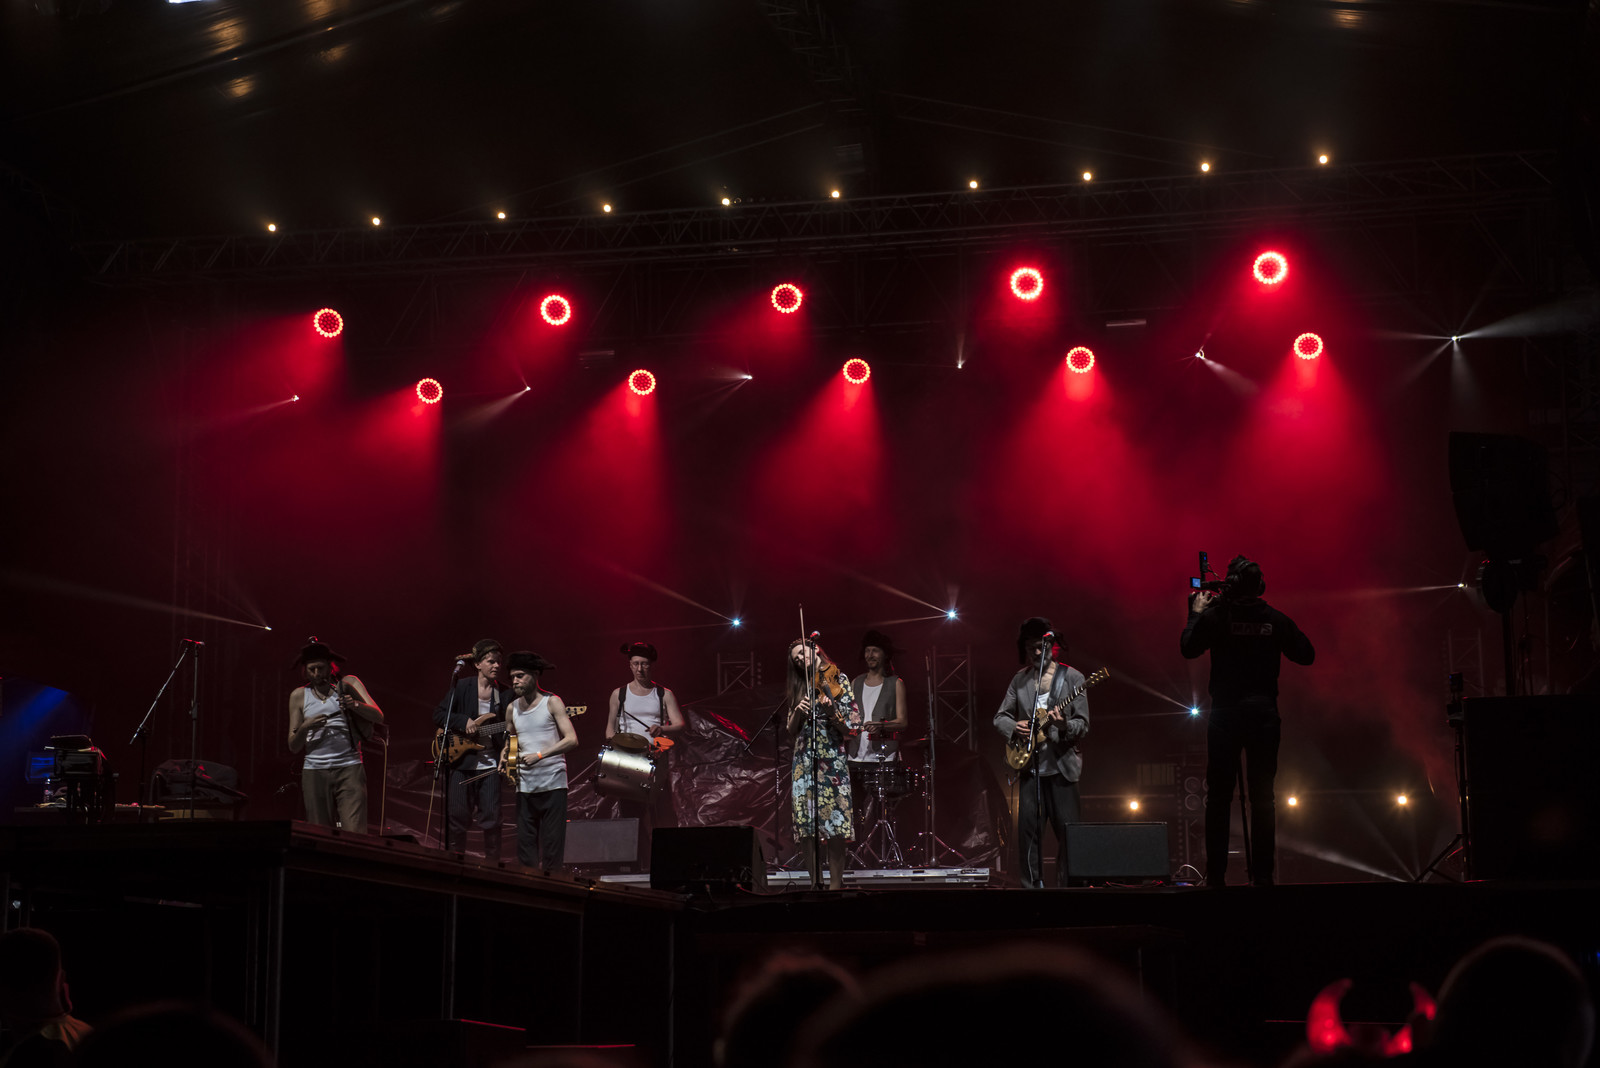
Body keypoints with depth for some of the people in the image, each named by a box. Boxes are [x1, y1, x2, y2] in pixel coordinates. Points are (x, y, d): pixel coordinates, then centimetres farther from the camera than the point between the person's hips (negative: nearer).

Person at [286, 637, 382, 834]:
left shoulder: (348, 684, 7)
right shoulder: (299, 696, 13)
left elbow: (378, 717, -3)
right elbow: (293, 747, 11)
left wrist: (355, 705, -21)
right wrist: (305, 727, -10)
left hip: (349, 768, -2)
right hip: (315, 771, 2)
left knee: (354, 835, -14)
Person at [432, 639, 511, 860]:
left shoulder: (505, 693, 5)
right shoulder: (462, 687, 1)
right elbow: (439, 716, 1)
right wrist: (464, 722, -14)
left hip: (490, 765, 1)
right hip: (461, 761, -1)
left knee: (491, 818, -3)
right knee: (456, 817, 1)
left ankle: (492, 865, 7)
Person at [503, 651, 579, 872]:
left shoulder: (552, 703, -3)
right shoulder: (512, 709, 11)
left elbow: (571, 739, -11)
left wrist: (540, 755, -20)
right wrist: (505, 754, 1)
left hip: (553, 781, -4)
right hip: (524, 785, 5)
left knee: (552, 844, -4)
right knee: (525, 845, 3)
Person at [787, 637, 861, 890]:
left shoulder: (838, 680, 4)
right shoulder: (801, 687, 17)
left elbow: (851, 727, -2)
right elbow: (791, 732, 15)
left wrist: (831, 712, -19)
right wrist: (797, 713, -4)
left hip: (831, 761, -5)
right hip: (803, 762, 5)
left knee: (833, 826, -10)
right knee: (805, 830, -1)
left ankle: (836, 884, -9)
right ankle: (815, 883, 6)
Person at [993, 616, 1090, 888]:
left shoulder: (1072, 678, 1)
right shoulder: (1019, 680, 11)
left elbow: (1083, 725, -3)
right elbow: (1000, 717, 15)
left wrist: (1064, 725, -24)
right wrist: (1014, 726, -7)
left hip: (1061, 766, -3)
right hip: (1029, 767, 3)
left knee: (1068, 832, -4)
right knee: (1028, 830, 0)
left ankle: (1067, 884, 4)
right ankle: (1032, 884, 8)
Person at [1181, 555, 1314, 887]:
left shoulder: (1214, 616, -7)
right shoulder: (1275, 619, 0)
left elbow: (1189, 648, -3)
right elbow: (1306, 654, 6)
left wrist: (1196, 613, 10)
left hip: (1226, 714, -2)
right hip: (1265, 713, 2)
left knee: (1219, 797, 3)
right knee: (1262, 799, 6)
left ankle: (1216, 875, 1)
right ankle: (1262, 875, 4)